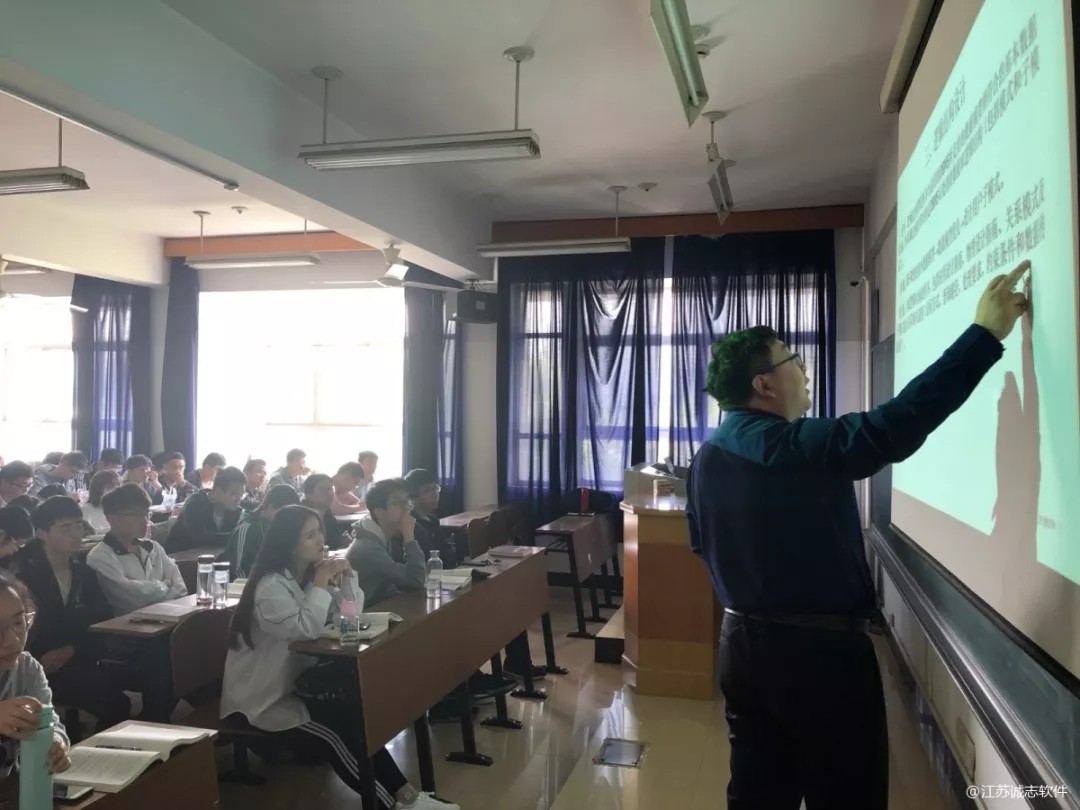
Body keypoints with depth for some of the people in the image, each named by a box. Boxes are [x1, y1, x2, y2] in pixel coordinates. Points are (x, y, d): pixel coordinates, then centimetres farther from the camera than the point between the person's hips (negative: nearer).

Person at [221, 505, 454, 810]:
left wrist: (346, 576, -11)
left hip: (293, 683, 7)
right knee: (335, 732, -22)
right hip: (262, 699, -7)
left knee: (354, 713, -14)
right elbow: (306, 629, -31)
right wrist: (321, 584, -23)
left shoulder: (308, 575, 5)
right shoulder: (270, 587, -20)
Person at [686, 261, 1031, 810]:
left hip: (743, 642, 7)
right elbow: (900, 423, -29)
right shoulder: (802, 448, -20)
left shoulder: (706, 459, 4)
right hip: (819, 651, -7)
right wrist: (985, 333, -23)